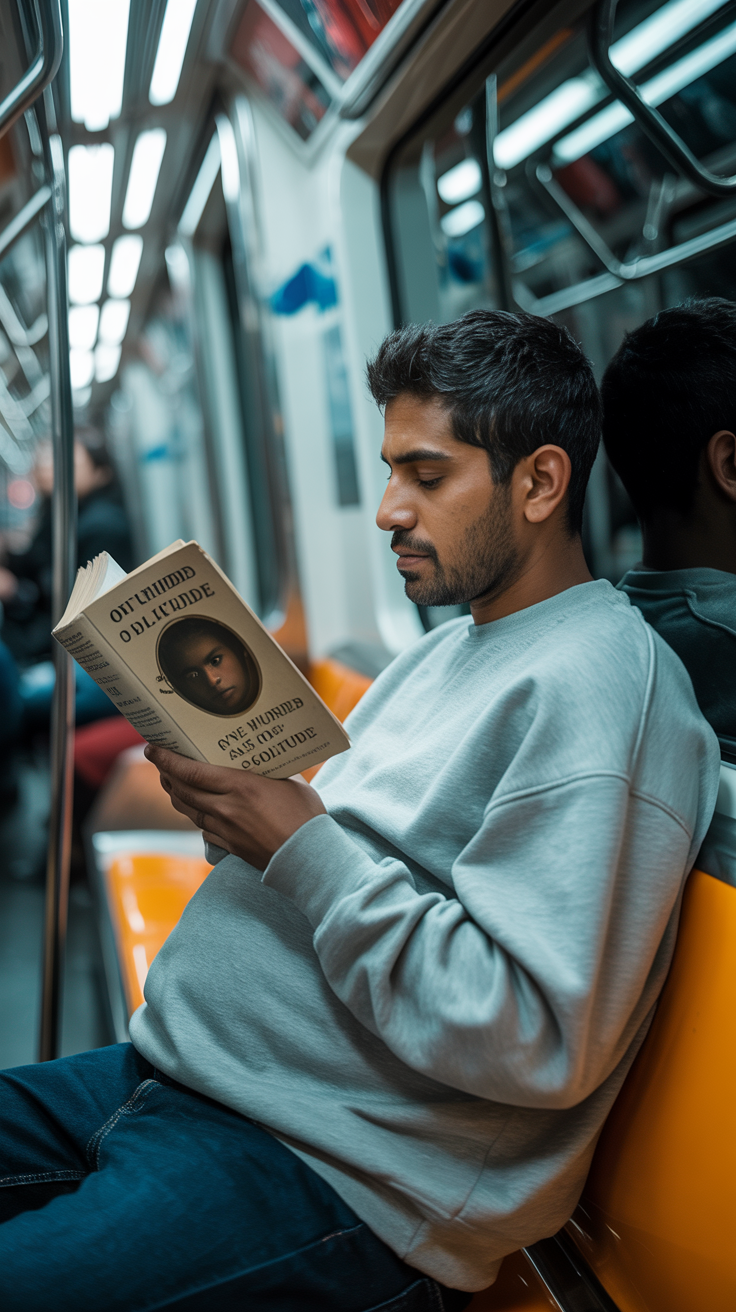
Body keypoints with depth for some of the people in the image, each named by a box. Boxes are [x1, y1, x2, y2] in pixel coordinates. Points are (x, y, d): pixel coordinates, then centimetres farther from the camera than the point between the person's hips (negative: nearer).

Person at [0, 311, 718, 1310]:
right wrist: (234, 801, -1)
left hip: (332, 1172, -9)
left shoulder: (601, 685, -16)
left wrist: (304, 849, -20)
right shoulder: (448, 649, 17)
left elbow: (539, 1043, -23)